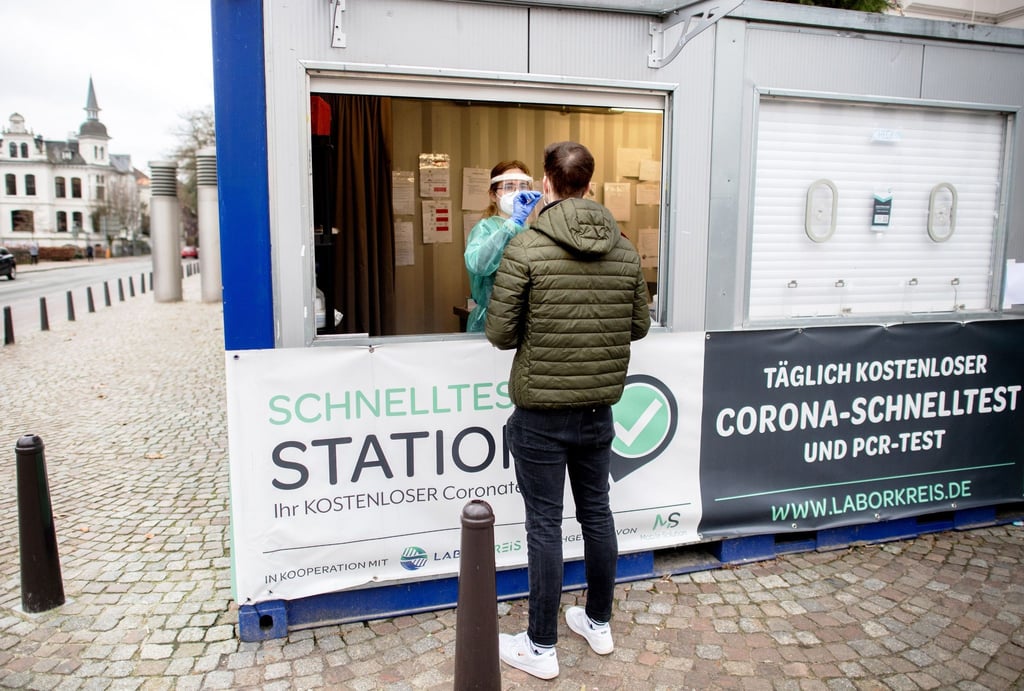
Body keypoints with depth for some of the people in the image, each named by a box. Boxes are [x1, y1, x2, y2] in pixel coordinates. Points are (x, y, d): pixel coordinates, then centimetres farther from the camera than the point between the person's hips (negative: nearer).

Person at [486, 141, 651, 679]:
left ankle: (541, 648, 20)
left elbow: (499, 332, -13)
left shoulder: (525, 249, -14)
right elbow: (639, 324, 8)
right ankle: (599, 623, 37)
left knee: (544, 524, 5)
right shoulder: (624, 250, 0)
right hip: (599, 408, 5)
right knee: (596, 512, 18)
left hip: (541, 412, -5)